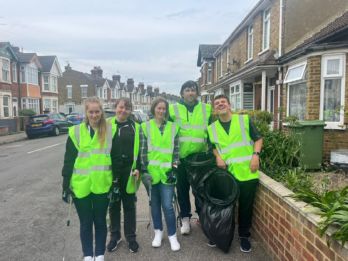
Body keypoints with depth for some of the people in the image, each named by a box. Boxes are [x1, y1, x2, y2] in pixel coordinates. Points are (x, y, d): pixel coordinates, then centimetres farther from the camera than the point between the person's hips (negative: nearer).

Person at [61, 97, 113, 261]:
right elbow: (68, 160, 1)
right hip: (80, 185, 0)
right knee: (85, 223, 12)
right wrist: (66, 185, -1)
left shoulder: (109, 130, 0)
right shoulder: (76, 132, -1)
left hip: (102, 185, 0)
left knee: (100, 221, 13)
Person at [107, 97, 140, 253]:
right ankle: (115, 235, 30)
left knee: (129, 205, 10)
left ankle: (131, 237, 25)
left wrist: (138, 168, -8)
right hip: (111, 172, 1)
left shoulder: (135, 127, 1)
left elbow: (139, 150, 2)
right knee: (113, 205, 14)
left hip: (128, 172, -1)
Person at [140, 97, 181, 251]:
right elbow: (143, 150, 0)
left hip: (166, 172, 0)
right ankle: (158, 232, 31)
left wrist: (174, 167, -4)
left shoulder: (173, 127, 7)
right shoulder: (145, 127, 3)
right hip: (152, 172, 1)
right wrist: (144, 170, -7)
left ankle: (172, 235, 15)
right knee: (155, 203, 12)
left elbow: (176, 150, 7)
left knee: (167, 205, -3)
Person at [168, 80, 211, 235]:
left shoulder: (207, 109, 6)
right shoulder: (173, 109, 0)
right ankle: (185, 218, 25)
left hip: (200, 156, 1)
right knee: (182, 189, 10)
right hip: (181, 157, -1)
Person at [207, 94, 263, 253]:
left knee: (246, 205, 10)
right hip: (226, 173, 2)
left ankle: (244, 236, 30)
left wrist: (255, 155, -10)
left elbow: (258, 138, 4)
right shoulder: (212, 128, 6)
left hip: (247, 172, -1)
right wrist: (218, 157, -1)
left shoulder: (244, 119, 0)